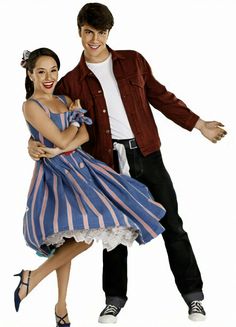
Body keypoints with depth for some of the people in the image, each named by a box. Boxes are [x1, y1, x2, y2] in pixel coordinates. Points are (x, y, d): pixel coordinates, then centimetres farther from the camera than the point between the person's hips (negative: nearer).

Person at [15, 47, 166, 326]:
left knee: (68, 239, 8)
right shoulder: (31, 106, -10)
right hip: (55, 173, -8)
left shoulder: (65, 100, 12)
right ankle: (33, 276, -11)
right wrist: (76, 115, 1)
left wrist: (60, 149, -14)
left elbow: (84, 135, 3)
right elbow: (62, 139, -15)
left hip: (78, 166, 8)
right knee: (84, 235, -22)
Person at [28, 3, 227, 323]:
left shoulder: (133, 61, 6)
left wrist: (199, 125, 9)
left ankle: (193, 295, 13)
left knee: (171, 223, 3)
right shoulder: (72, 81, 3)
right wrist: (35, 141, -15)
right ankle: (115, 298, 22)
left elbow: (161, 97, 11)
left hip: (146, 154, 1)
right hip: (108, 162, 0)